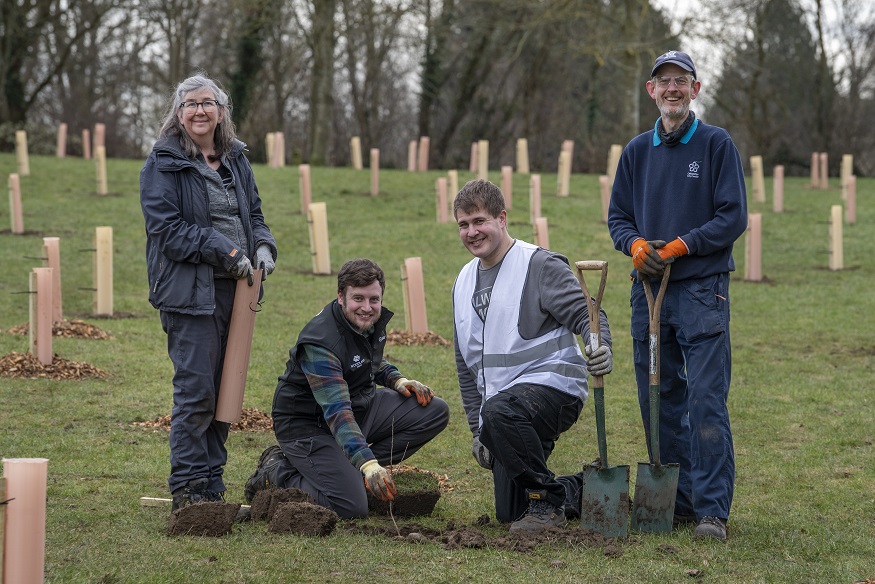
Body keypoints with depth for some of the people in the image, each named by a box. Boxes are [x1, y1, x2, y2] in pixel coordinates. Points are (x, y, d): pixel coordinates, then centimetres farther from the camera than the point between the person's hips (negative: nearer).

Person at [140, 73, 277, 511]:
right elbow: (167, 227, -11)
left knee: (224, 391, 8)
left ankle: (211, 485, 15)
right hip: (190, 290, -6)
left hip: (233, 289, 7)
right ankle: (187, 490, -3)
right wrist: (226, 252, -15)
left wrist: (263, 246, 1)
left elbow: (253, 213, 24)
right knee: (196, 390, -9)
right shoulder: (163, 164, -4)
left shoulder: (235, 160, 16)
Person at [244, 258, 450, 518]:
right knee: (352, 508, -25)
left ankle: (351, 468, -3)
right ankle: (279, 473, 1)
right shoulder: (319, 343, -29)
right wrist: (369, 464, -48)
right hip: (309, 425, -9)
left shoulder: (374, 320, -2)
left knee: (435, 411, -4)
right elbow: (337, 413, -37)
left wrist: (397, 380, 1)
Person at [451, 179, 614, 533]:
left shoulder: (541, 266, -8)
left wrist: (601, 349, -37)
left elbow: (586, 314, -14)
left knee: (500, 412, -40)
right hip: (506, 403, 8)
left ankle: (547, 501, -20)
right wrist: (477, 430, 16)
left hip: (554, 385, -8)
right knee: (509, 512, 4)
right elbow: (467, 364, 21)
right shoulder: (464, 282, 15)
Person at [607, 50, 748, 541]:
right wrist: (635, 243, -6)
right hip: (649, 291, 5)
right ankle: (676, 502, 16)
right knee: (660, 404, 7)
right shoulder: (637, 151, 14)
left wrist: (680, 246, -13)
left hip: (703, 291, -5)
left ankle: (712, 509, -11)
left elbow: (734, 217, -4)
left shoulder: (717, 145, 1)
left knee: (705, 403, -11)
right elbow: (618, 215, 16)